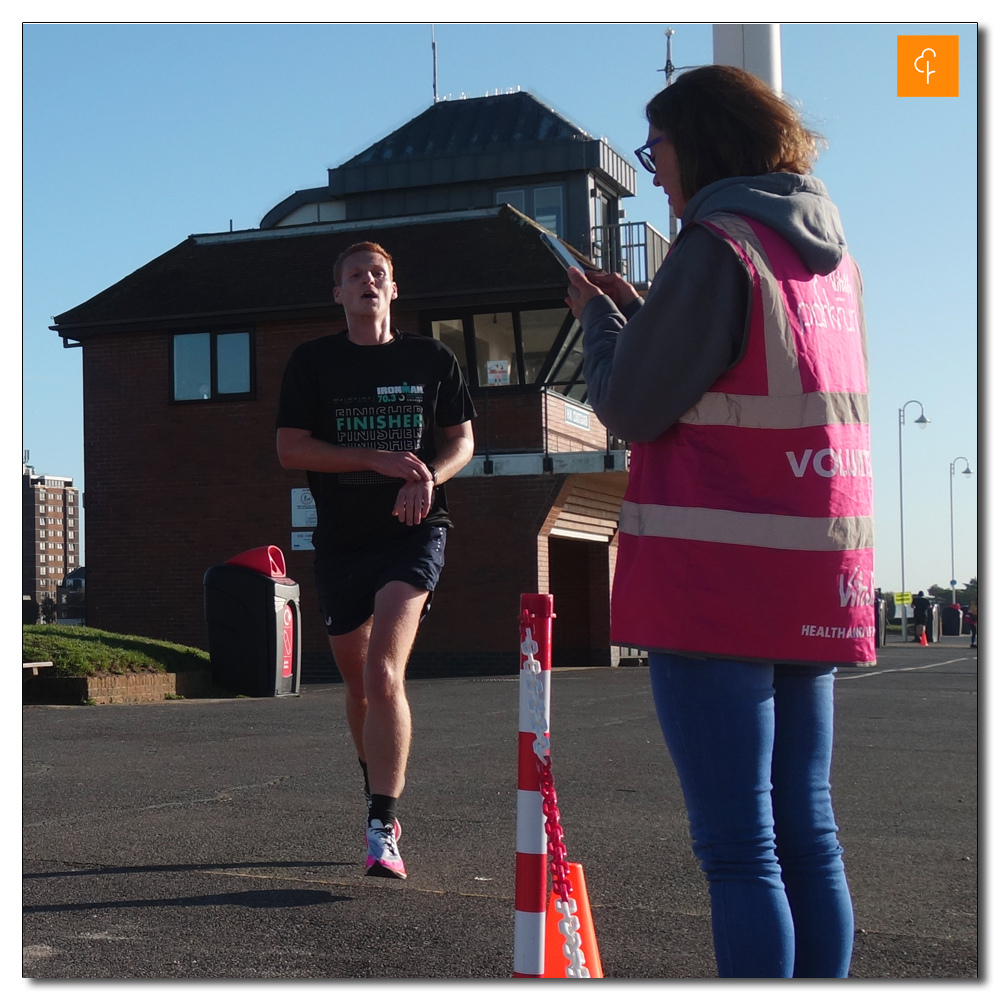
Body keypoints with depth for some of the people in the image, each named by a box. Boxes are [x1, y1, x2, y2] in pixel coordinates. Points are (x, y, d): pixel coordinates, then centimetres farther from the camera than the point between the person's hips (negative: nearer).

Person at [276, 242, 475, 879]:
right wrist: (379, 460, -13)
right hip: (341, 539, 3)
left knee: (384, 673, -21)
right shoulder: (314, 362, 5)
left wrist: (428, 475, -11)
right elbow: (290, 449, -2)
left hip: (414, 532, -2)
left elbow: (463, 440, 12)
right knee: (360, 686, 12)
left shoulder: (432, 360, 6)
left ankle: (383, 828, -22)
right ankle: (382, 798, 36)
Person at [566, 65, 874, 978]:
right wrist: (636, 313, 22)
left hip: (716, 581, -8)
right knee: (806, 833, 12)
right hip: (819, 583, 8)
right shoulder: (831, 257, 15)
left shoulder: (716, 249, -10)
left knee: (738, 845, -5)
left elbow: (631, 409, -7)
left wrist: (597, 317, 11)